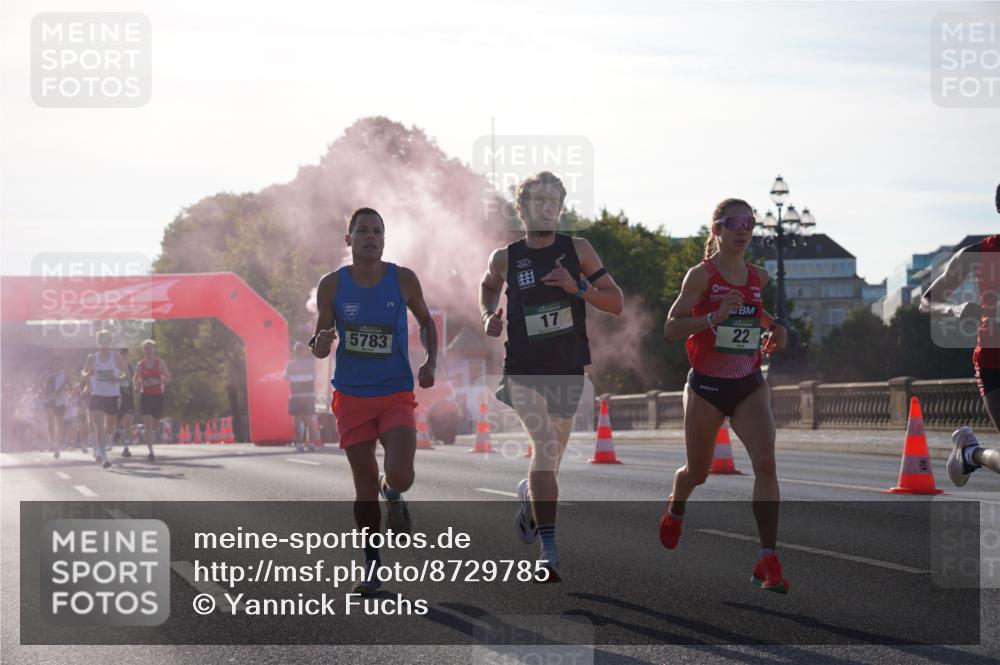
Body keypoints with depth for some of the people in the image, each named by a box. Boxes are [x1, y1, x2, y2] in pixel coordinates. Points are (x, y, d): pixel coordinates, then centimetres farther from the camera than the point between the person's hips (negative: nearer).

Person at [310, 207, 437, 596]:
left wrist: (430, 362, -1)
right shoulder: (332, 285, -3)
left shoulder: (403, 280, -3)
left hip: (396, 395, 0)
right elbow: (320, 347, 3)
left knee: (400, 475, -18)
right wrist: (320, 343, -21)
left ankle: (392, 494, 20)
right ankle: (372, 564, 18)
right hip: (351, 396, 1)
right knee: (364, 486, 3)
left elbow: (426, 321, 14)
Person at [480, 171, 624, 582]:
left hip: (568, 373, 2)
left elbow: (616, 303, -1)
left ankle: (527, 494, 54)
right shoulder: (505, 258, 1)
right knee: (545, 445, -24)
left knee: (550, 457, 16)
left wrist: (577, 287, -16)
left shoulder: (578, 251, 0)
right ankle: (549, 548, -25)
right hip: (522, 372, -2)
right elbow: (489, 285, 25)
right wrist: (489, 315, 6)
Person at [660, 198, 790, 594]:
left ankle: (767, 561, -20)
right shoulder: (701, 275, -10)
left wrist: (776, 331, 6)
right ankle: (675, 509, 52)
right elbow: (670, 328, -16)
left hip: (749, 385, 3)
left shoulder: (759, 277, 5)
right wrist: (715, 316, -29)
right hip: (707, 385, -3)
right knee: (698, 471, 14)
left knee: (765, 460, -19)